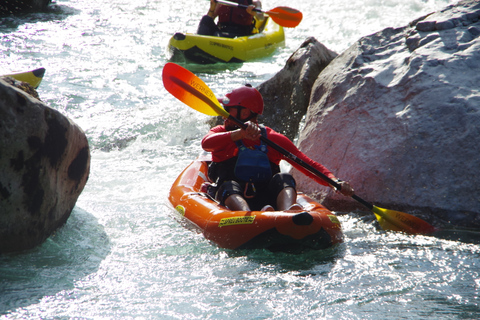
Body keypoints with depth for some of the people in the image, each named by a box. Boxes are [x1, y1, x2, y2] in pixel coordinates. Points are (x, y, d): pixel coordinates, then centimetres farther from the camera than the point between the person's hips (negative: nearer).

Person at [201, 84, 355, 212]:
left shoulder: (273, 139, 14)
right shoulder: (221, 132, 14)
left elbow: (309, 164, 6)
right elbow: (206, 143, -12)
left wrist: (334, 181, -12)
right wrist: (240, 133, -27)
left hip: (267, 200, 1)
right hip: (233, 199, -1)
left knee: (284, 178, -25)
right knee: (229, 186, -32)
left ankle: (287, 212, -57)